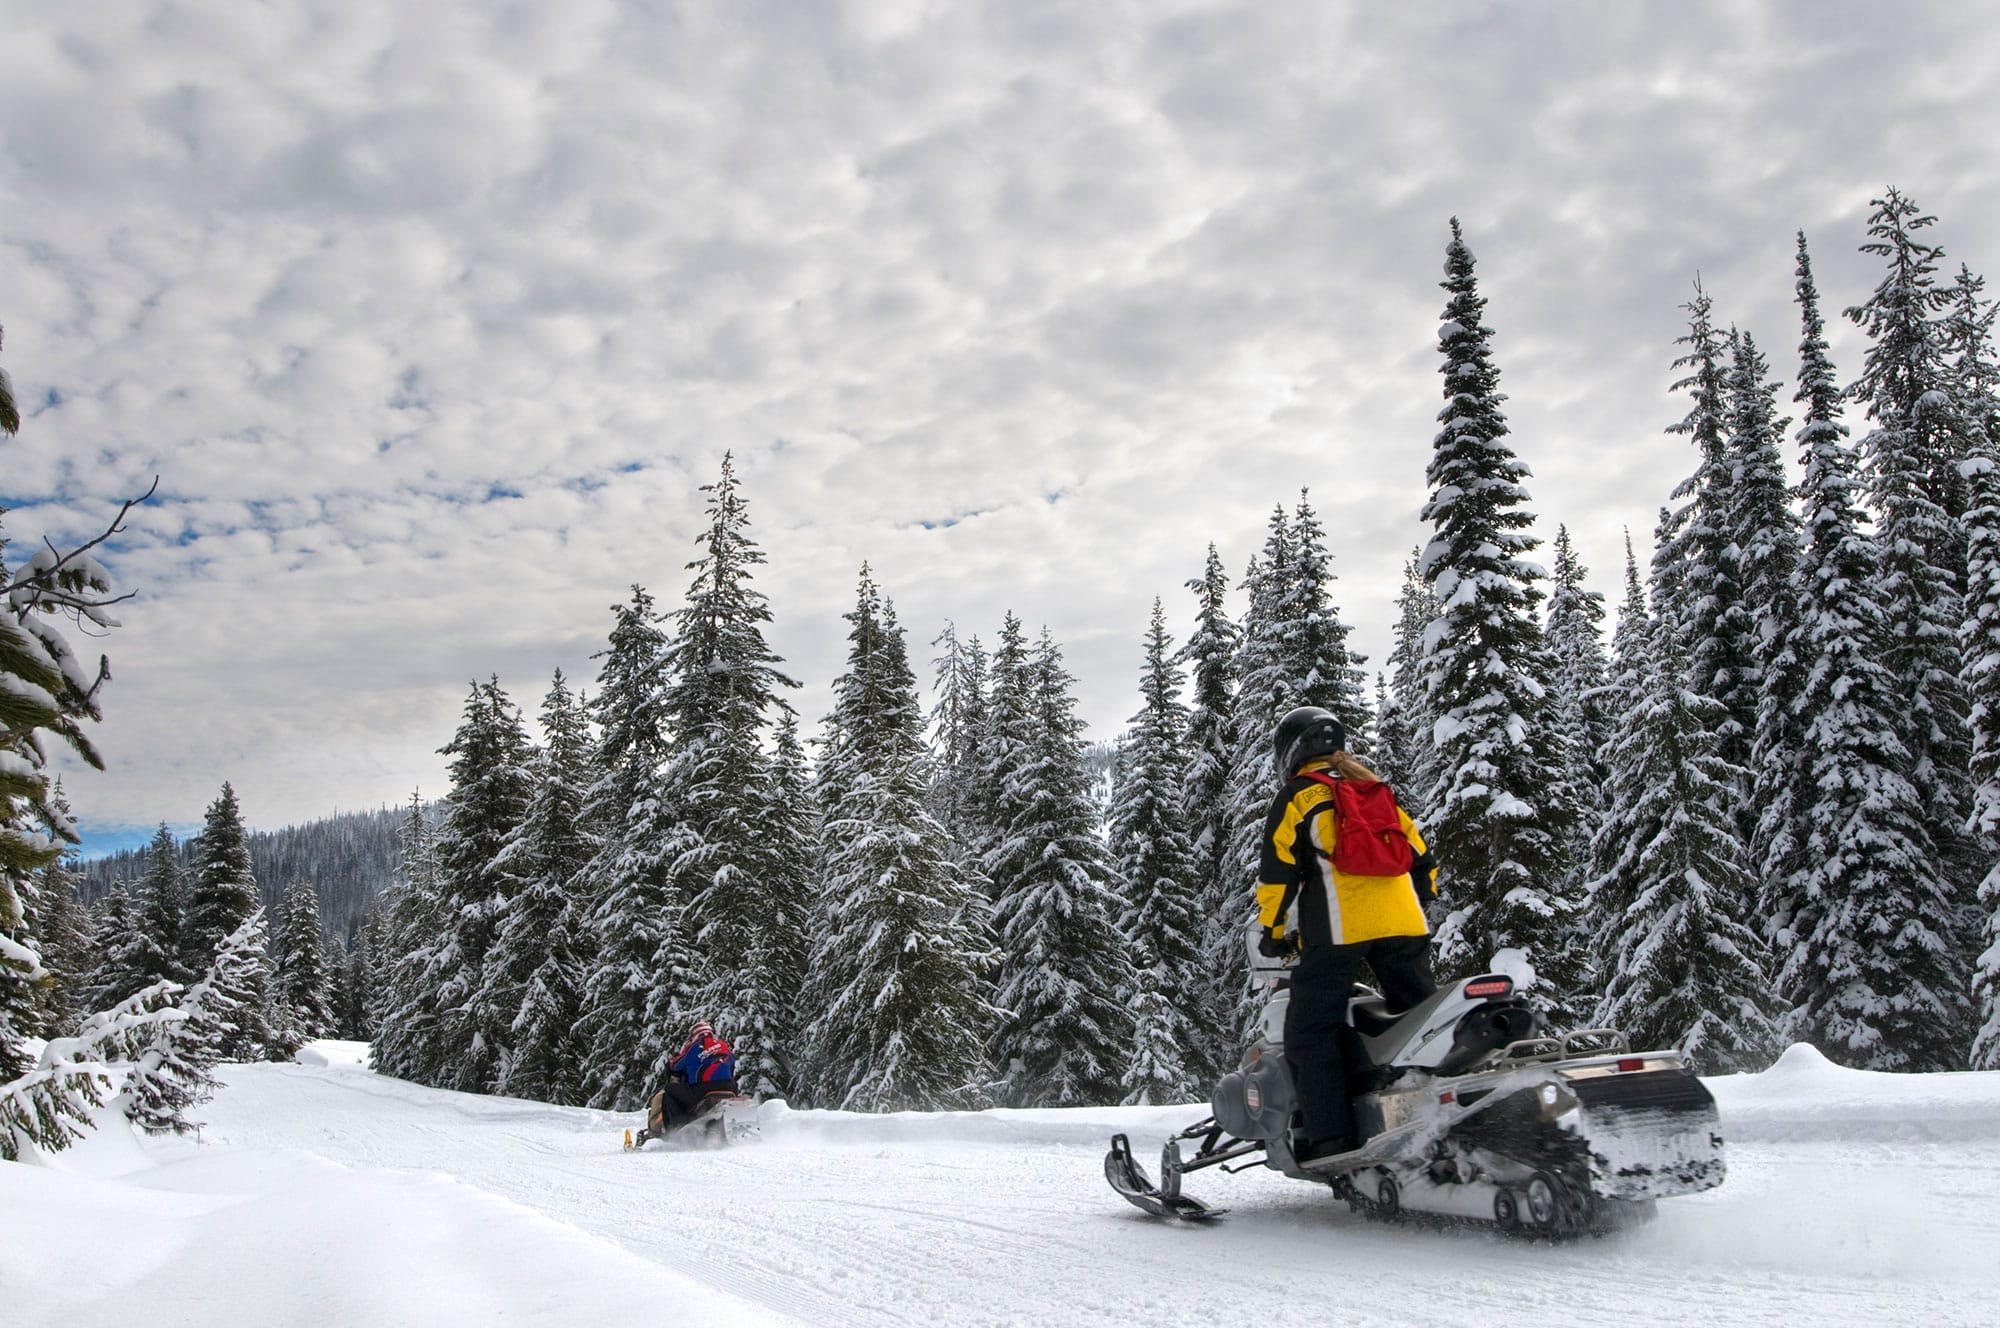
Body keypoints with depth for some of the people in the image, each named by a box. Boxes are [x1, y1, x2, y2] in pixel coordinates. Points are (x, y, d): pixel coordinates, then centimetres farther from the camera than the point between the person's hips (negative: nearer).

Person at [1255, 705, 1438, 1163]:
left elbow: (1278, 869, 0)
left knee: (1310, 1033, -1)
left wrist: (1273, 932, 9)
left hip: (1337, 929, -5)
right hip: (1403, 924, 6)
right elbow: (1421, 857, 24)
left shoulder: (1298, 795, 5)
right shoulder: (1377, 790, 23)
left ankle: (1330, 1137, -10)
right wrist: (1423, 904, 34)